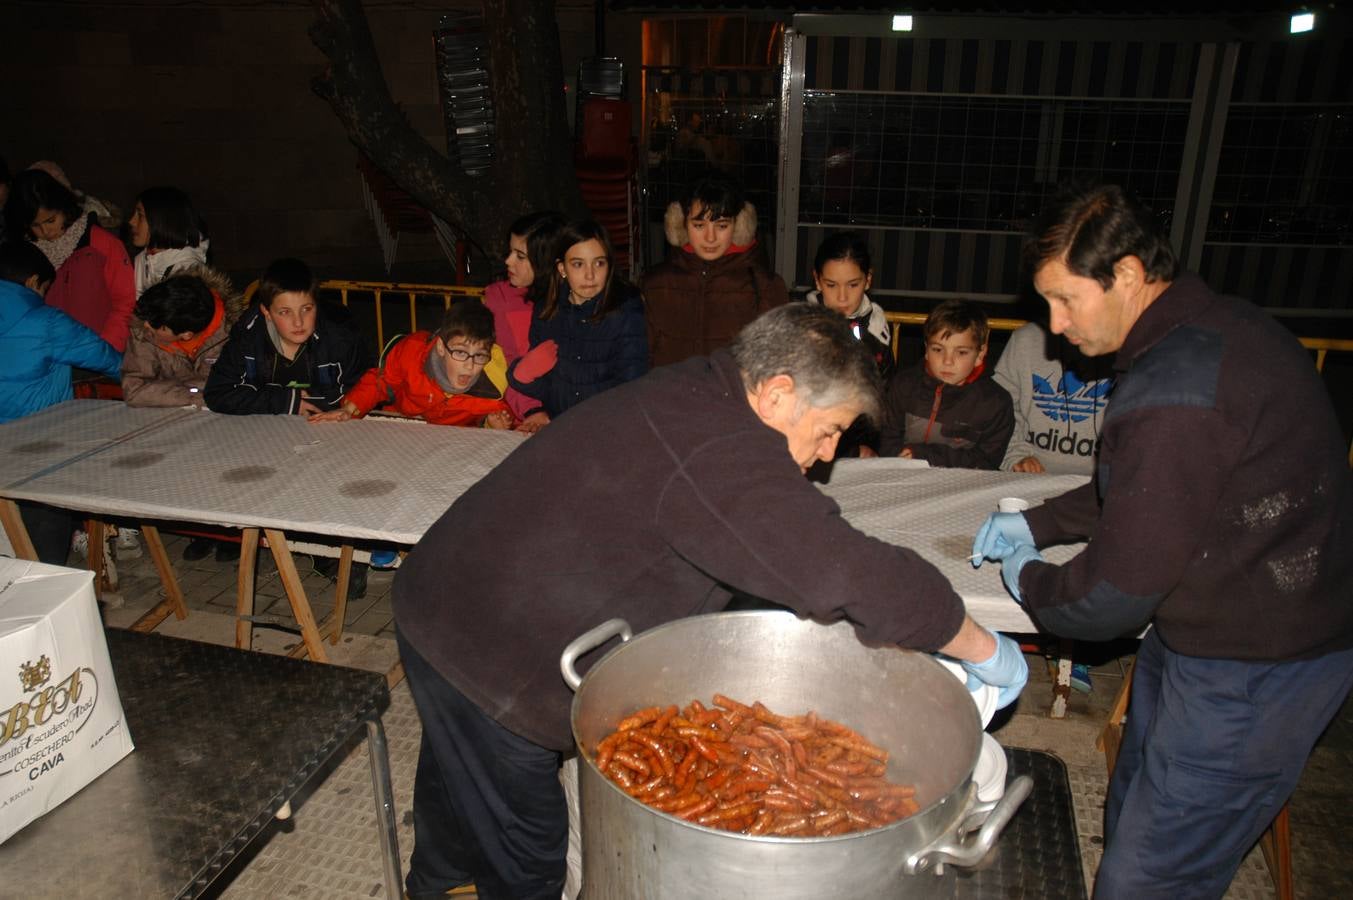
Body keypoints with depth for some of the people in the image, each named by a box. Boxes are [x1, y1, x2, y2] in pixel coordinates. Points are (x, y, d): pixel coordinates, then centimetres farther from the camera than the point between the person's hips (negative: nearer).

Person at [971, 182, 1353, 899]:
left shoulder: (1173, 395, -31)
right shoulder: (1216, 326, 3)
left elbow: (1112, 597, -24)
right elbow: (1138, 491, 17)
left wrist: (1027, 578, -5)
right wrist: (1037, 523, 11)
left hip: (1250, 674, -10)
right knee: (1132, 829, 25)